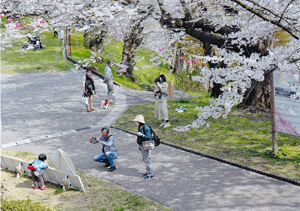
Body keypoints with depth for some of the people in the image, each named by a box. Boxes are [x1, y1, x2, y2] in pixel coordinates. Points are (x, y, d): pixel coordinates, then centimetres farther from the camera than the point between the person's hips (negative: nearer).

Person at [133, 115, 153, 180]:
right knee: (145, 159, 16)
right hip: (142, 145, 10)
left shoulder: (146, 128, -20)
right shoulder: (140, 127, 9)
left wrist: (141, 135, -29)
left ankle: (150, 174, 0)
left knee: (147, 159, -6)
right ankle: (148, 171, 27)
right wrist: (140, 145, 22)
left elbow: (148, 137, -21)